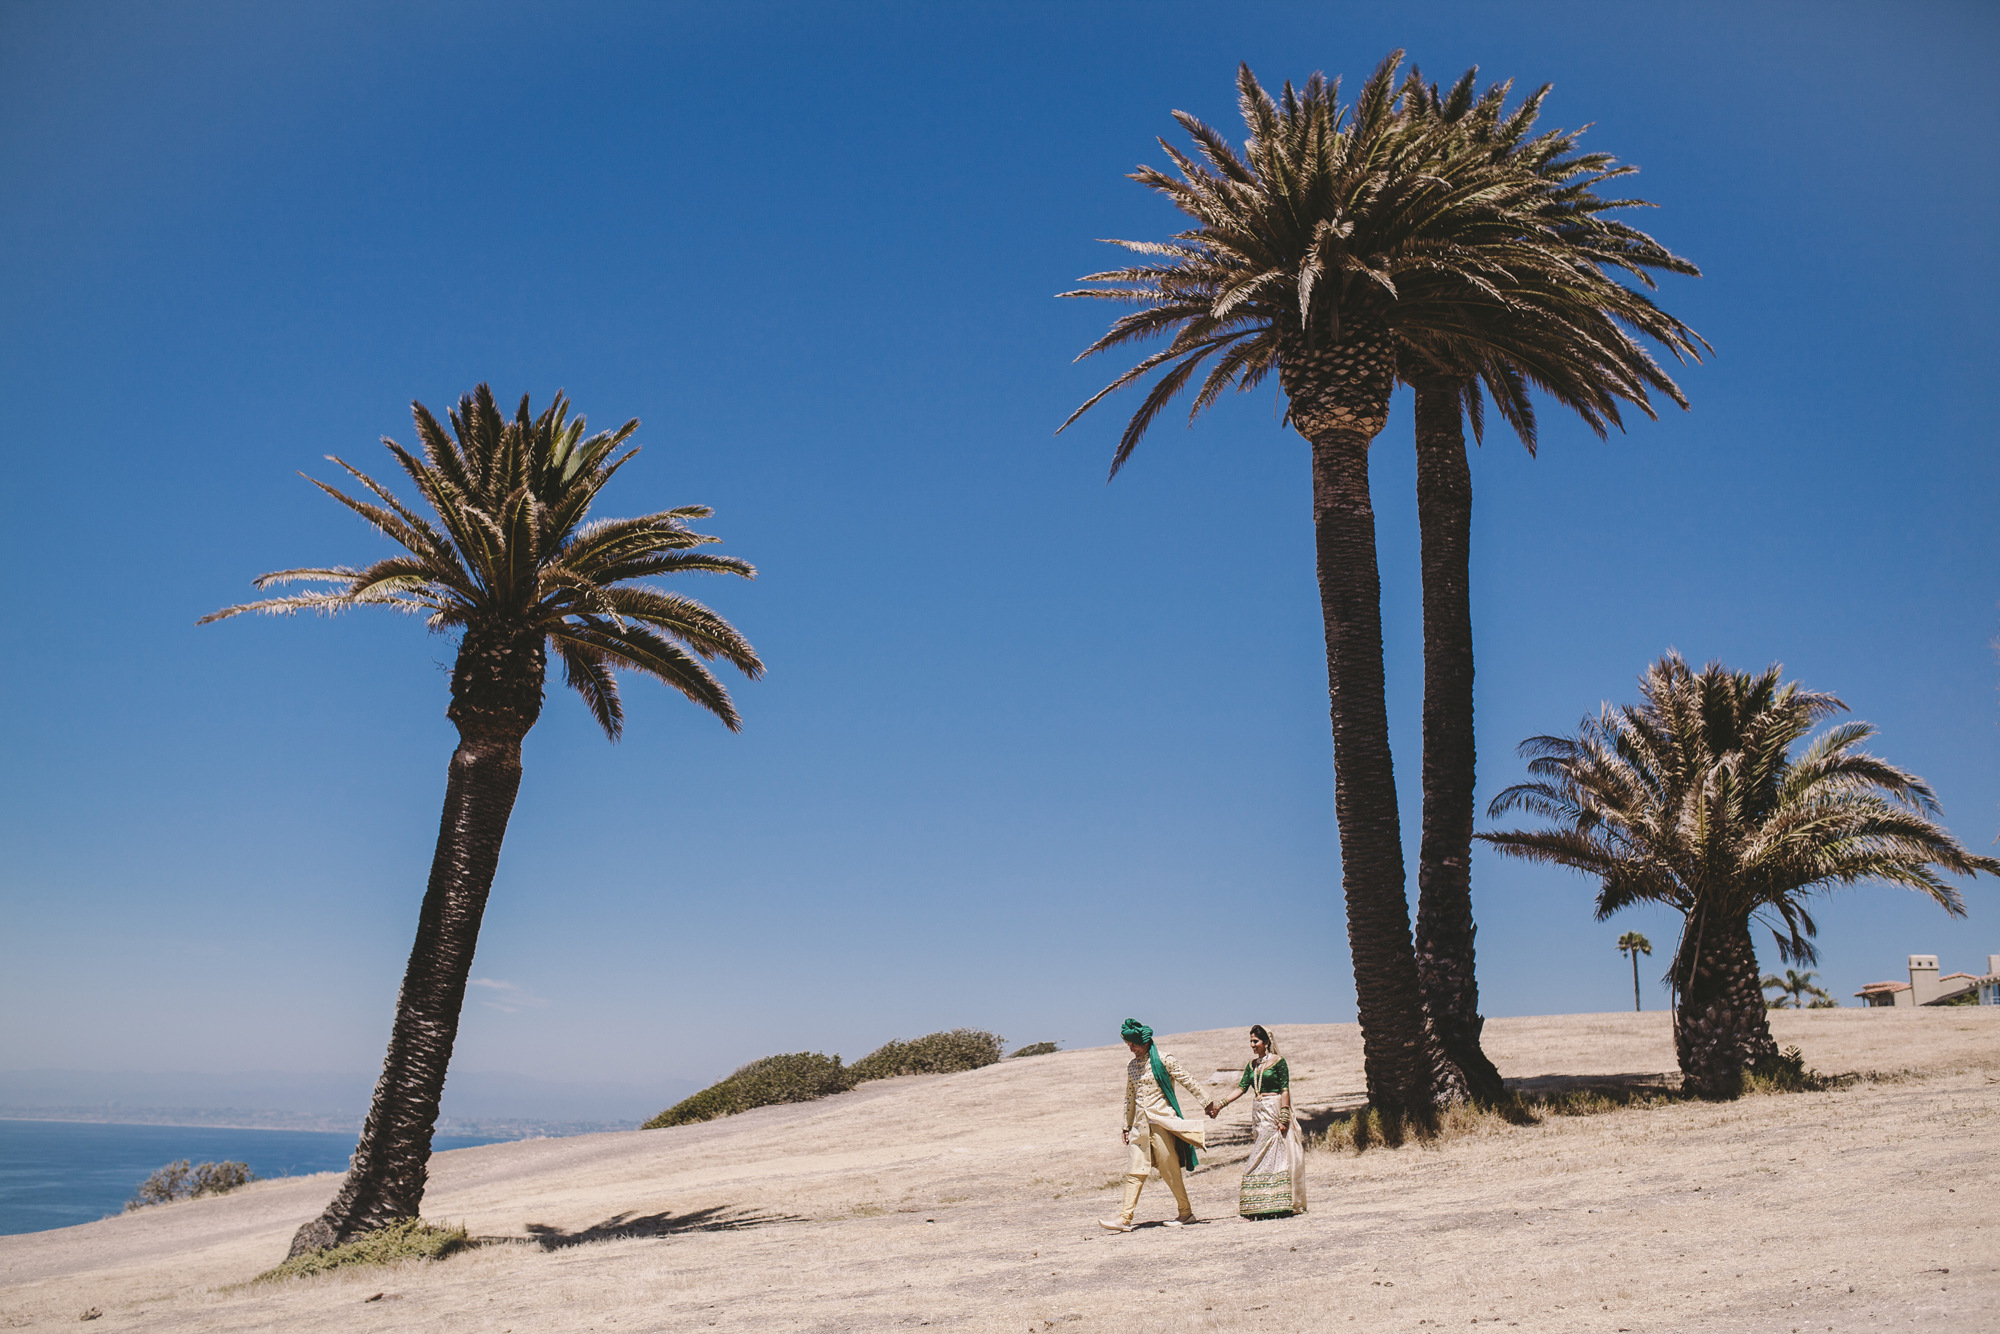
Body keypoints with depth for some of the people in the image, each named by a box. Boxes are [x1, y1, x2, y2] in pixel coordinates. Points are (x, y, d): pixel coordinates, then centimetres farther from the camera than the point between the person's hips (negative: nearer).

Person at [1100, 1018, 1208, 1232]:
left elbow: (1188, 1082, -1)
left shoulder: (1163, 1060, -5)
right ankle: (1125, 1219, -2)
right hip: (1140, 1124, 5)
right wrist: (1127, 1126, 21)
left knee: (1170, 1170, -1)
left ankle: (1186, 1212, 14)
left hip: (1161, 1120, -5)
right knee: (1134, 1170, 0)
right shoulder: (1131, 1067, 12)